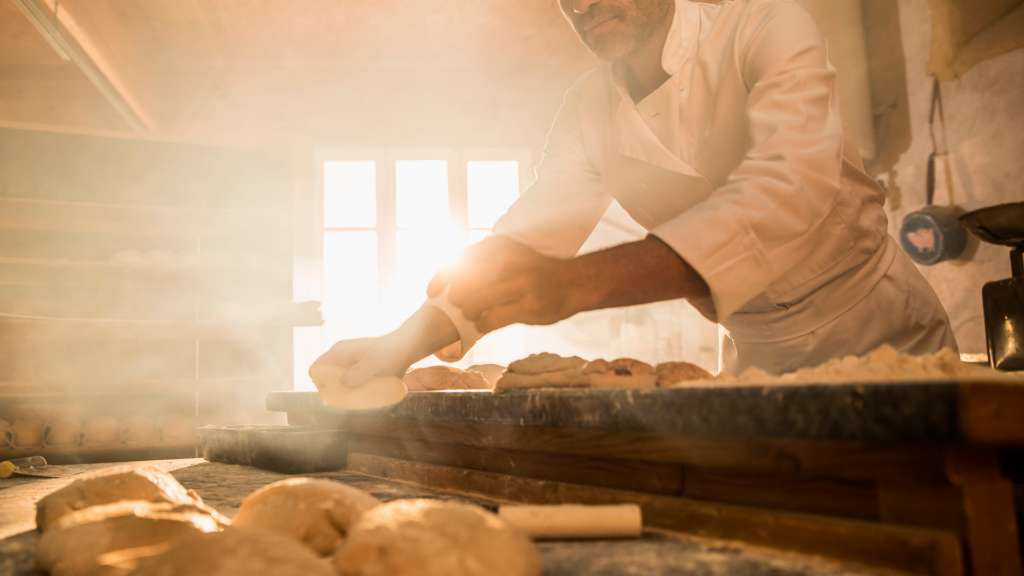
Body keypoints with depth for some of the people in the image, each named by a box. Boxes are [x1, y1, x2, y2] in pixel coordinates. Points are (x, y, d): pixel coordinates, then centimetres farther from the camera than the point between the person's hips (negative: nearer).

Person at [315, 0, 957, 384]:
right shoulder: (588, 110, -4)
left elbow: (793, 189, -37)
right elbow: (528, 237, -4)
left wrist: (576, 283, -50)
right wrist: (406, 341, -19)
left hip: (888, 339, -3)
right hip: (756, 358, 4)